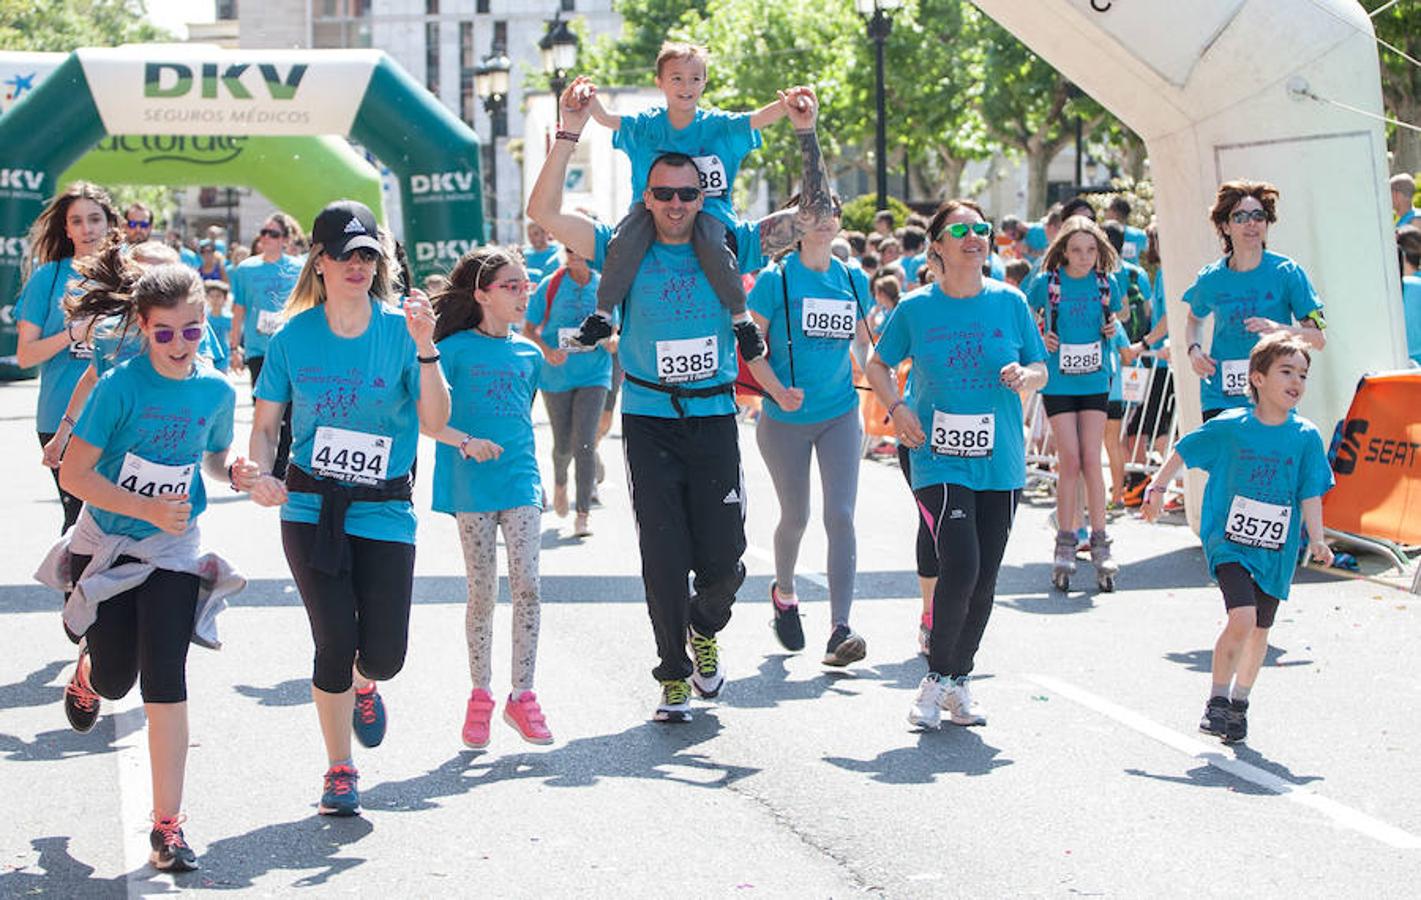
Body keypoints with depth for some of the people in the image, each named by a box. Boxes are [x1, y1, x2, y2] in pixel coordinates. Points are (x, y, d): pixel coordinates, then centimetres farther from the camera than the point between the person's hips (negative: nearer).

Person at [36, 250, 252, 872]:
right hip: (106, 545, -1)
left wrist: (236, 471, -10)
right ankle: (88, 668, 48)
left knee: (164, 685, -8)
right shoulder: (120, 387, -18)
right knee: (115, 682, 8)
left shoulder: (217, 391, -6)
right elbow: (74, 475, -16)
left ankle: (167, 824, -3)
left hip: (173, 551, 1)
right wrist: (146, 508, -25)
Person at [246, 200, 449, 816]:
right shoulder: (294, 337, -2)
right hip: (311, 506, 0)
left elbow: (434, 423, -13)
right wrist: (260, 474, -13)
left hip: (385, 510, 0)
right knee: (335, 643, -6)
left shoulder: (399, 328, -5)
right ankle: (339, 771, 15)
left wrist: (426, 349, -26)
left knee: (384, 654, -4)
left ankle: (363, 687, 36)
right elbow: (266, 423, 7)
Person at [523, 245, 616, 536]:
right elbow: (529, 329, 0)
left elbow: (613, 334, 10)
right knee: (563, 444, 8)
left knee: (585, 444, -11)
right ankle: (560, 481, 43)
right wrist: (546, 351, -19)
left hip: (594, 375, 0)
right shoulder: (549, 286, -3)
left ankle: (583, 513, -4)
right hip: (557, 376, 0)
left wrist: (611, 342, -13)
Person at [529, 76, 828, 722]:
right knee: (664, 557, -2)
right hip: (650, 420, -1)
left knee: (723, 559, 1)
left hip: (714, 419, 1)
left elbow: (813, 214, 4)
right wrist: (570, 133, -17)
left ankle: (705, 629, 34)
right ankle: (673, 675, 14)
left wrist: (807, 135, -5)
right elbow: (543, 212, -9)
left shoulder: (729, 247, 5)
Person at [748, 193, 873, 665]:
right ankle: (783, 591, 41)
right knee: (795, 517, 10)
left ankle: (839, 630, -14)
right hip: (785, 420, -2)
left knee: (840, 515, -10)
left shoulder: (853, 280, 4)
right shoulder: (775, 280, -8)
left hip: (840, 414, 2)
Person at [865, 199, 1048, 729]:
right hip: (939, 461, -3)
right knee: (959, 569, -18)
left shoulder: (1009, 303, 3)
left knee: (984, 581, 6)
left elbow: (1040, 370, 11)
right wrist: (897, 408, -4)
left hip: (999, 462, 3)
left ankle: (958, 681, 22)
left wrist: (1024, 377, -11)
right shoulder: (915, 309, 0)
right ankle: (935, 679, 0)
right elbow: (878, 365, 13)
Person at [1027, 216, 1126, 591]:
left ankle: (1100, 546, 4)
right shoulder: (1046, 282, -4)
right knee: (1069, 461, -3)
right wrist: (1039, 339, -7)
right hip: (1058, 382, -1)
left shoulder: (1107, 283, 2)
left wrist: (1112, 328, 0)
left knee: (1091, 461, -2)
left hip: (1094, 381, 1)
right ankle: (1065, 547, 5)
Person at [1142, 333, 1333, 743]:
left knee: (1259, 630, 11)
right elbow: (1184, 451, 8)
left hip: (1276, 550, 3)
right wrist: (1158, 487, 10)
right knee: (1242, 618, -19)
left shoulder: (1306, 438, -4)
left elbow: (1311, 494, -4)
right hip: (1228, 541, -3)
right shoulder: (1229, 427, -7)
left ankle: (1239, 701, 32)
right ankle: (1217, 700, -2)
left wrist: (1316, 541, -16)